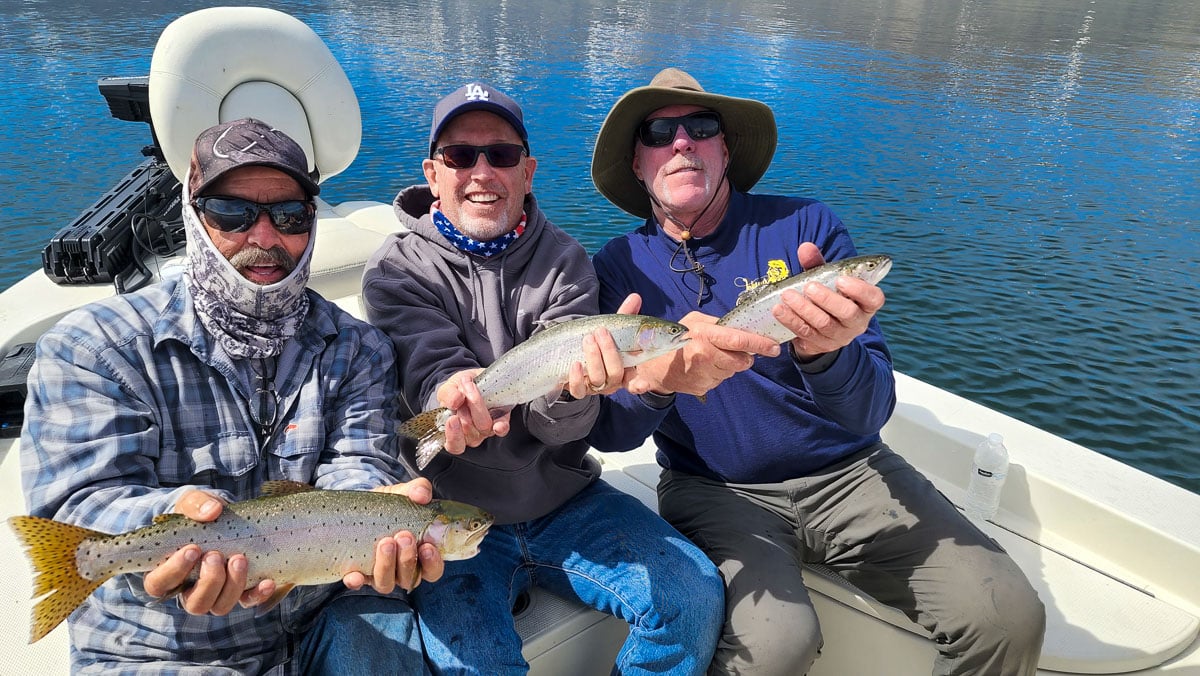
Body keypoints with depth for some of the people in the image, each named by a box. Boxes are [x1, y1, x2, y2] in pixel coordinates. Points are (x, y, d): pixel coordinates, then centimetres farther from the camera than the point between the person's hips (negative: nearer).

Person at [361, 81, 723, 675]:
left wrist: (574, 383, -35)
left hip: (564, 502, 3)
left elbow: (561, 424, -11)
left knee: (694, 595, -14)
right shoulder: (397, 268, -2)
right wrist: (451, 388, -45)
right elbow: (428, 362, -20)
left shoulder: (563, 260, 0)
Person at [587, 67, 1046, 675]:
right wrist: (655, 377, -34)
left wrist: (824, 353, -35)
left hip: (848, 472, 2)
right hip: (713, 490, -1)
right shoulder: (620, 266, -3)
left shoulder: (805, 227, -5)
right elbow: (608, 432, -11)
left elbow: (873, 409, -11)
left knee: (1009, 617, -16)